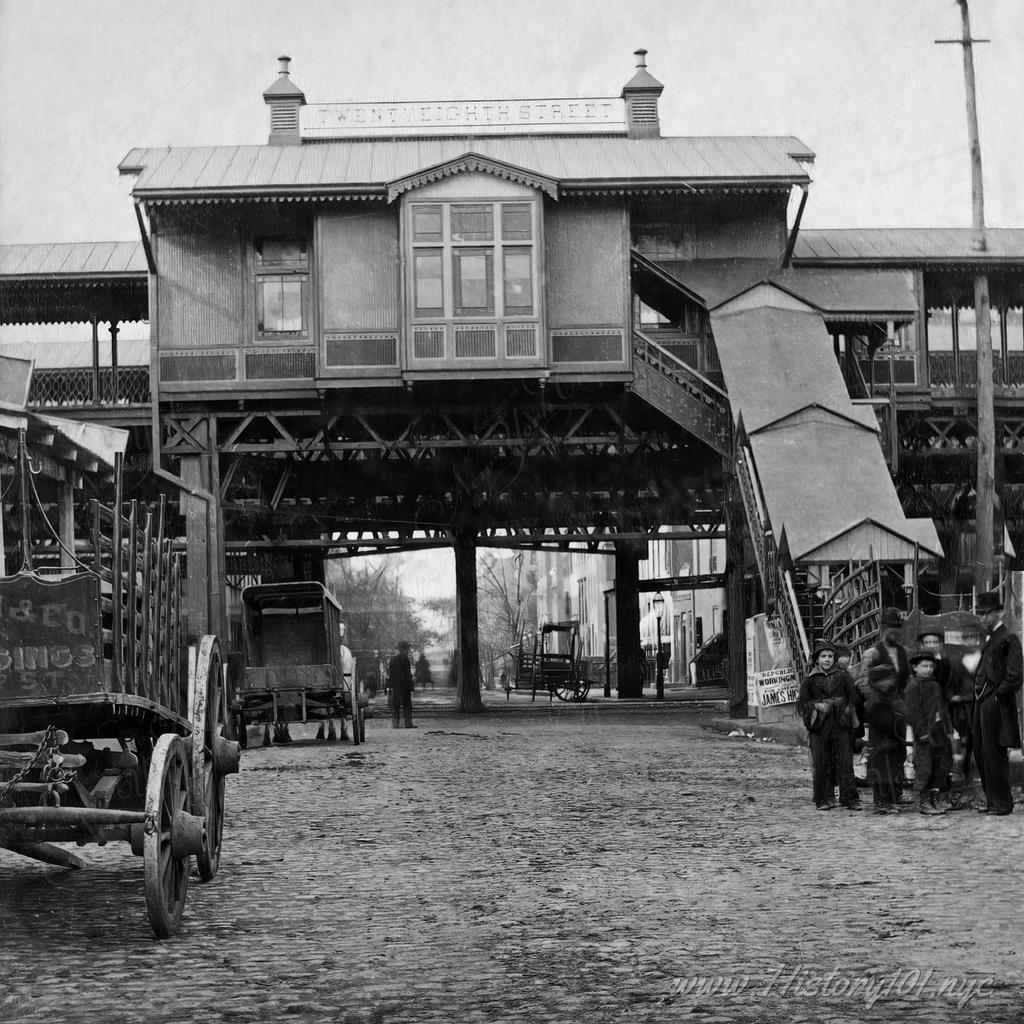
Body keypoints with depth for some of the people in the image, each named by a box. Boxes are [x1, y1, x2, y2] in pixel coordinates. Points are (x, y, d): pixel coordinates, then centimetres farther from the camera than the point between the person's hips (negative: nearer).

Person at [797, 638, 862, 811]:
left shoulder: (843, 677, 8)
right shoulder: (809, 680, 7)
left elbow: (851, 699, 13)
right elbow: (801, 705, 6)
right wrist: (817, 706, -10)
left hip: (841, 725, 0)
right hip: (819, 727, 0)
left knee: (845, 762, -4)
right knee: (820, 764, -2)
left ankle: (849, 799, -2)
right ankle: (824, 800, 6)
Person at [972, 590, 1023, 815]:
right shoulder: (988, 639, 17)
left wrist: (998, 694, -13)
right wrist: (978, 690, 13)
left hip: (996, 703, -9)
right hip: (982, 702, 9)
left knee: (994, 754, -5)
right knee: (980, 753, 12)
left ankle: (1002, 803, 2)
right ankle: (992, 800, 20)